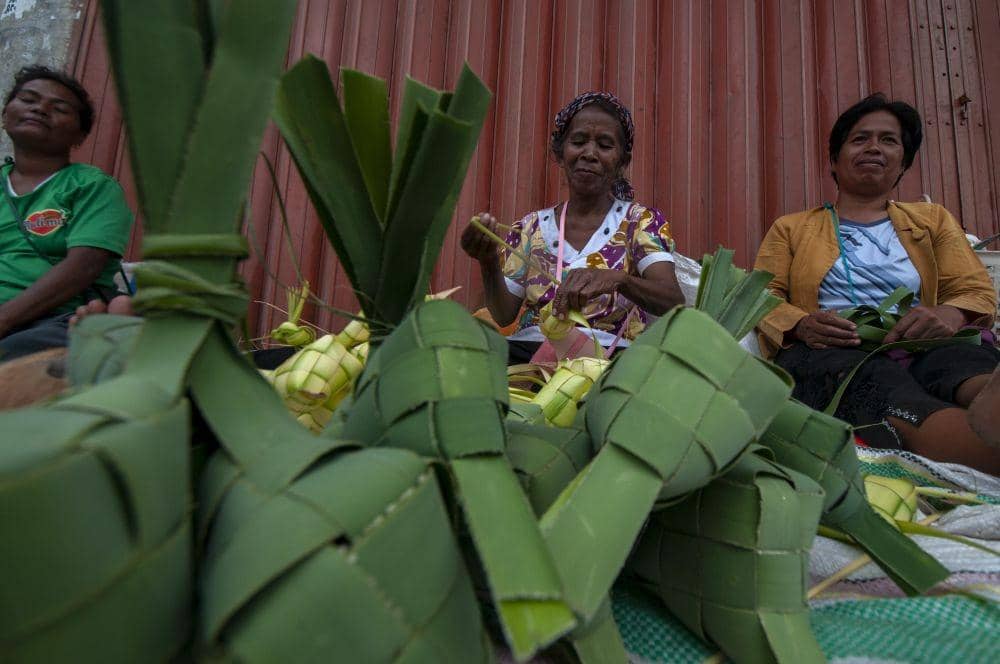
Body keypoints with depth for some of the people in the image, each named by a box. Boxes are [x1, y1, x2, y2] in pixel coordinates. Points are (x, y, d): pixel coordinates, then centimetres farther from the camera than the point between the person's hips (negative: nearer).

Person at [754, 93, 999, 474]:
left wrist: (950, 315, -11)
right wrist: (801, 325, -15)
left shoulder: (934, 220, 29)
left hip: (921, 346, 3)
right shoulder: (790, 228, 23)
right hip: (828, 352, -2)